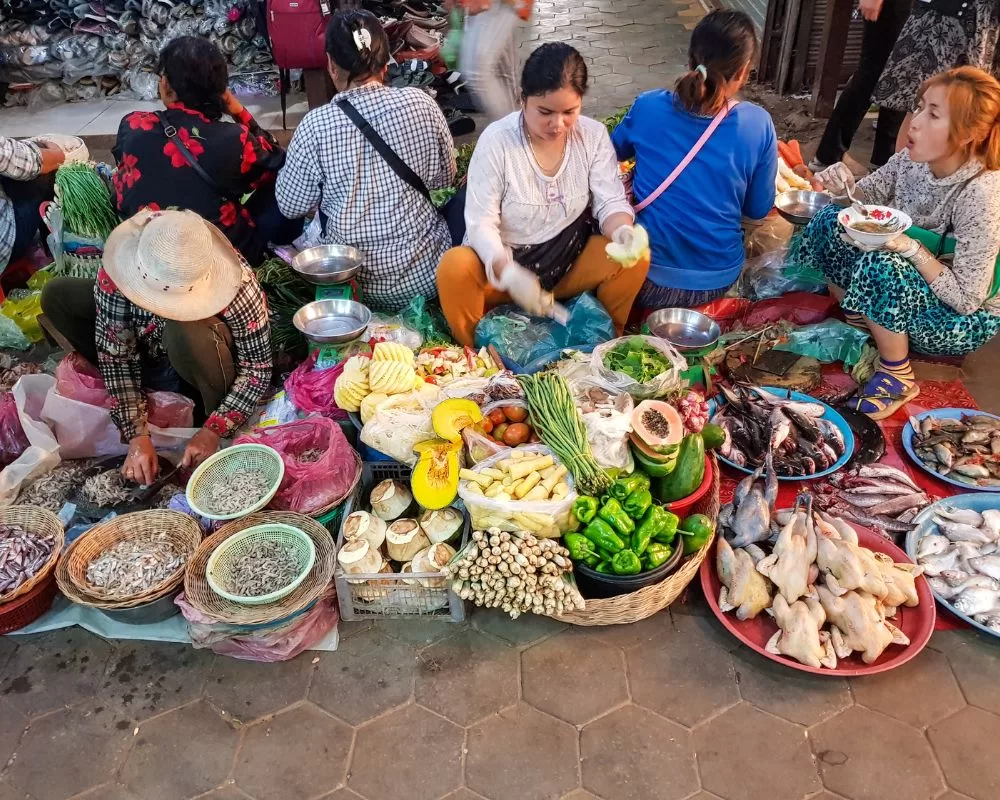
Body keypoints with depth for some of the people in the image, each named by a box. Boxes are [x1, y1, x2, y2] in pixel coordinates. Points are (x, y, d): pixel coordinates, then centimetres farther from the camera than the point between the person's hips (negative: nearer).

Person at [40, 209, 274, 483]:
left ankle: (217, 412, -10)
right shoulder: (118, 271, -29)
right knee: (56, 295, -9)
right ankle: (164, 380, -5)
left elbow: (258, 366, -27)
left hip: (210, 364, -4)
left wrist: (214, 430, -33)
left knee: (186, 331, -38)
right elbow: (115, 355, -21)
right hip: (149, 349, 4)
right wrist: (136, 435, -28)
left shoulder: (236, 285, -37)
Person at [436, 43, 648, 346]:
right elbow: (481, 223, -18)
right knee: (454, 268, -33)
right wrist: (509, 273, -38)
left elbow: (611, 202, -5)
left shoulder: (594, 135, -5)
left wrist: (622, 230, -31)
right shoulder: (496, 140, -16)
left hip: (571, 263, 3)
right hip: (502, 265, -2)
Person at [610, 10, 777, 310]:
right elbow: (758, 209, -1)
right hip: (717, 278, 2)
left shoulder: (648, 106, -12)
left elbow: (614, 153, 12)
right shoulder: (758, 124, -14)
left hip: (649, 273, -2)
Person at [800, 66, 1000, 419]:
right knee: (831, 220, -8)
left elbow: (966, 298, -27)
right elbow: (867, 199, 2)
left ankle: (897, 375, -13)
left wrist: (910, 247, -36)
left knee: (879, 266, -34)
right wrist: (845, 188, -21)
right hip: (915, 289, 7)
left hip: (963, 320, -6)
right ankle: (857, 323, 7)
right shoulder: (914, 159, -13)